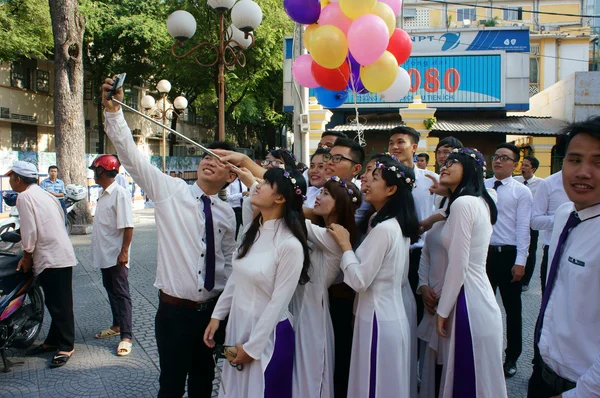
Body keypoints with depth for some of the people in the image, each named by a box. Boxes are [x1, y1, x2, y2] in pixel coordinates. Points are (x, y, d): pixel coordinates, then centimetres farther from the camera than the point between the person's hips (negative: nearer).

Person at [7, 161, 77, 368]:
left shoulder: (24, 197, -11)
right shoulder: (43, 194, 18)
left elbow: (29, 231, -15)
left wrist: (26, 256, 0)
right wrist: (30, 254, 19)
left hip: (51, 259, -10)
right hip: (61, 255, 10)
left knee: (60, 304, -3)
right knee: (55, 303, 17)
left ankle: (66, 346, 4)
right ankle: (53, 341, 27)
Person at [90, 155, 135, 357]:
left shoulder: (120, 193, -18)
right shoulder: (104, 194, 11)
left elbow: (128, 226, -21)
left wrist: (124, 252, -24)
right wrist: (98, 251, 18)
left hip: (116, 256, -9)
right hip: (104, 255, 9)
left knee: (121, 294, -5)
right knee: (111, 291, 18)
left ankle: (126, 336, -1)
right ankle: (117, 325, 31)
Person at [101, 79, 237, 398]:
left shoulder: (227, 213, 3)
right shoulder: (170, 190, -6)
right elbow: (131, 155, -16)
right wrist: (113, 110, -27)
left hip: (213, 308, 4)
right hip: (174, 309, -3)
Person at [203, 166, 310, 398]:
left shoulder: (290, 245, -21)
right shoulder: (251, 229, 2)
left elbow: (278, 303, -18)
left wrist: (252, 346, -13)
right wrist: (217, 316, 9)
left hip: (268, 334, -7)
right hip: (237, 325, 7)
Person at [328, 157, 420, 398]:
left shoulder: (384, 228, -21)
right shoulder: (398, 225, 8)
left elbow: (359, 281, -21)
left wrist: (345, 245, -11)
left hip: (378, 320, -9)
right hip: (392, 316, 9)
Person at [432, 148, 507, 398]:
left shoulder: (462, 203, -16)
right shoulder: (481, 202, 13)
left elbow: (457, 266, -17)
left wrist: (442, 311, -9)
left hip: (468, 302, -9)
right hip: (480, 297, 9)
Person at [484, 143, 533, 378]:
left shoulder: (521, 192, -4)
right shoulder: (481, 187, 6)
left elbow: (523, 228, -8)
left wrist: (520, 262, -13)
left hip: (508, 254, -3)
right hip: (483, 252, 3)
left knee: (512, 308, 9)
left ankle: (511, 357, 25)